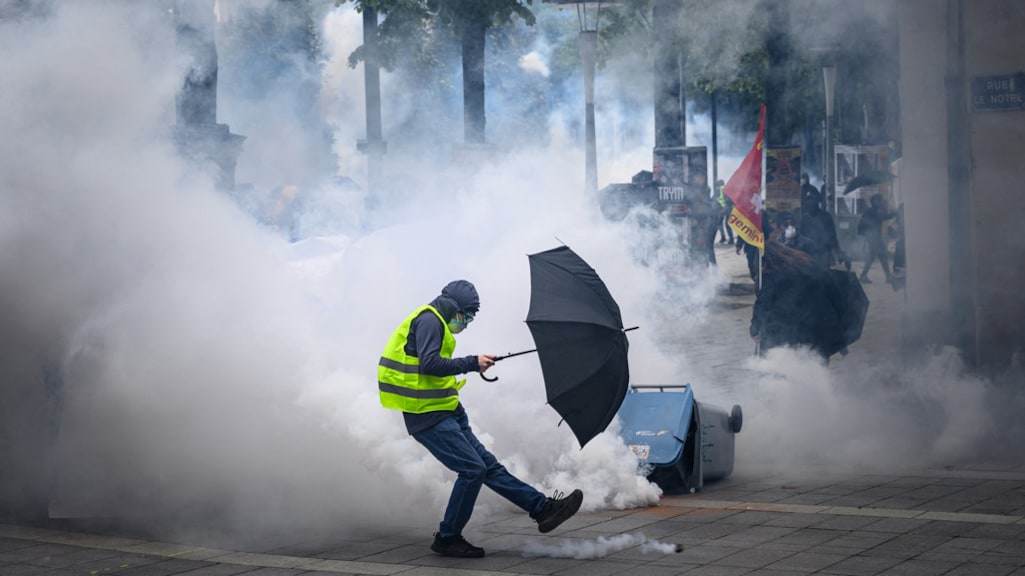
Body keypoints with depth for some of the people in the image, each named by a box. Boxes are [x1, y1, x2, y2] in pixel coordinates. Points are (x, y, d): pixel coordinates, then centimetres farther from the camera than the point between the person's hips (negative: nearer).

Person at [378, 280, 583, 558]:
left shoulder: (436, 322, 19)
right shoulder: (429, 320, -12)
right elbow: (429, 364, -25)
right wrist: (473, 363, -20)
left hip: (445, 412, 11)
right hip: (428, 417, -11)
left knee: (488, 465, 9)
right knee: (472, 469, -11)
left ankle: (543, 507, 10)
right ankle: (447, 539, 0)